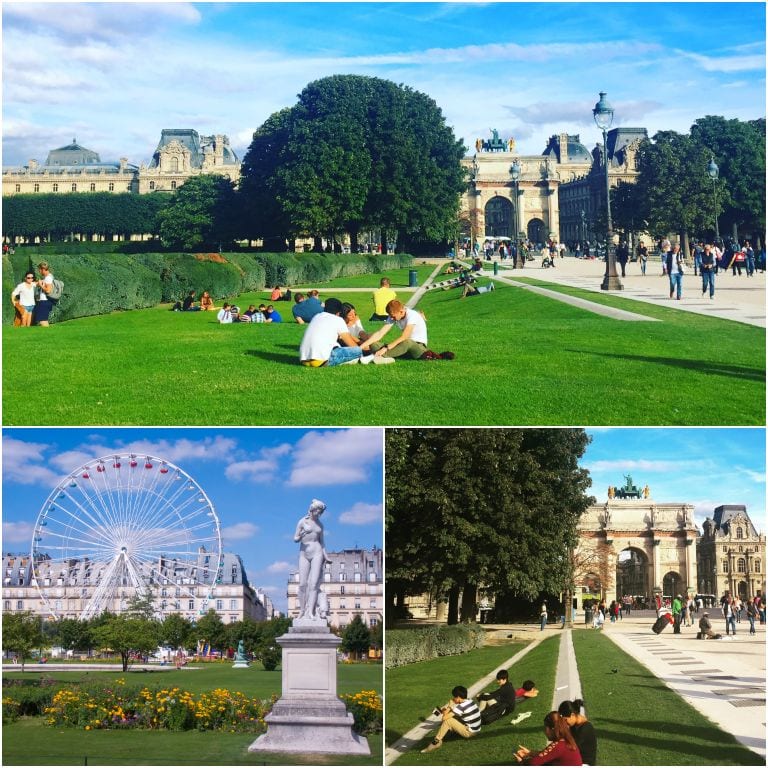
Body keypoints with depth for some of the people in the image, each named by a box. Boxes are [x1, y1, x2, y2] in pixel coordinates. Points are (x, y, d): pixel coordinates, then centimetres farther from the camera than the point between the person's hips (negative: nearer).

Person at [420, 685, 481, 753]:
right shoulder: (470, 701, 5)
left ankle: (436, 742, -11)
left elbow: (444, 717, -21)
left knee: (447, 720, -15)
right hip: (476, 730, 9)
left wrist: (445, 713, 1)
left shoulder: (462, 706, -22)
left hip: (469, 732, -9)